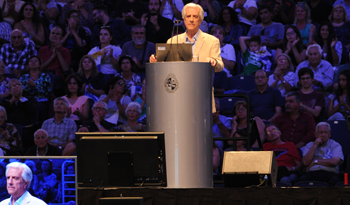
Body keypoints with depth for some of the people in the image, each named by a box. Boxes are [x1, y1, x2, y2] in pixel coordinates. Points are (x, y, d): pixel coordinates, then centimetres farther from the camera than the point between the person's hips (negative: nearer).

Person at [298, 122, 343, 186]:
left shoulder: (335, 145, 15)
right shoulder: (309, 145, 23)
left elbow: (334, 162, -5)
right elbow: (305, 162, 6)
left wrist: (315, 161, 2)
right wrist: (315, 146, 5)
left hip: (329, 173, -2)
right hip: (312, 173, 2)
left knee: (334, 180, -39)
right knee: (302, 179, -35)